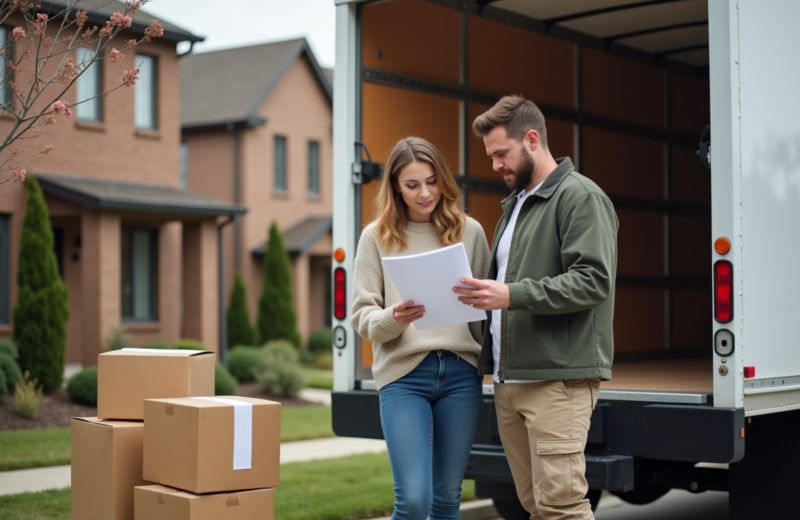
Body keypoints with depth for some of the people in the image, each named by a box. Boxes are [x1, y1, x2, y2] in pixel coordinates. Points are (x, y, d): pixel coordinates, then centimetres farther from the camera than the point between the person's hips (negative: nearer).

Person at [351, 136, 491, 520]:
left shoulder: (469, 231, 8)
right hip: (402, 375, -2)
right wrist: (392, 319, -19)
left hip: (461, 373, 2)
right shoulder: (377, 237, 4)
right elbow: (363, 316, 3)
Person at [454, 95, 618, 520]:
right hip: (509, 379, 9)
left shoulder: (579, 196, -6)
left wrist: (513, 295, -23)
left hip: (557, 377, -8)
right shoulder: (515, 204, 23)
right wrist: (483, 294, 10)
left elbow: (593, 280, -17)